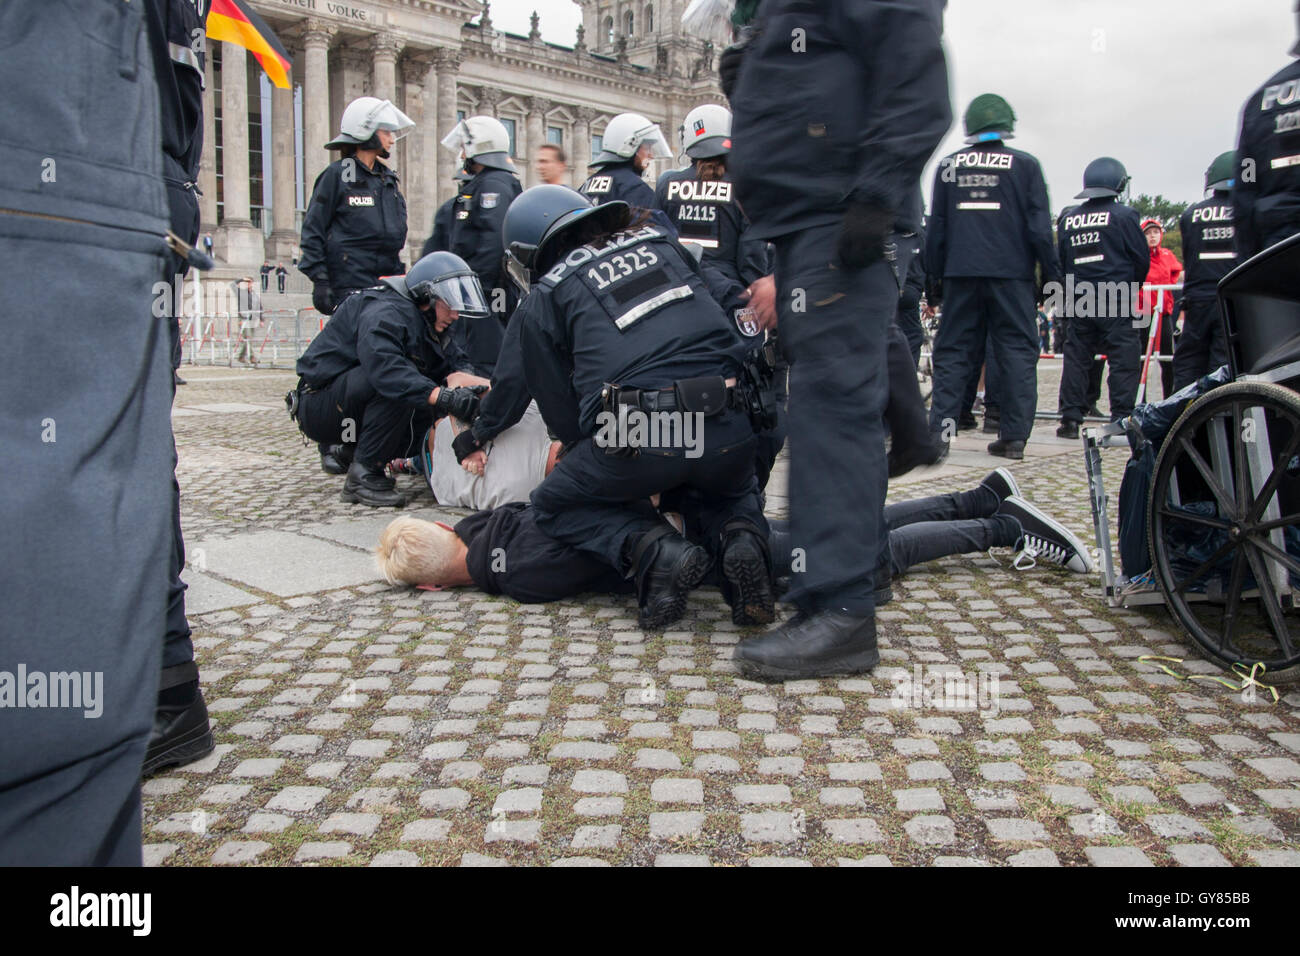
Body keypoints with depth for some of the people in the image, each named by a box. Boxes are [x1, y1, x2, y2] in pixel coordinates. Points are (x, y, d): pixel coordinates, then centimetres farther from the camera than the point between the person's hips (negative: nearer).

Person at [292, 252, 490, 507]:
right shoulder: (385, 312, -22)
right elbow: (383, 366, -40)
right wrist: (442, 396, -48)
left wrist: (457, 376, -21)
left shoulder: (428, 321, 9)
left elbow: (454, 362, 5)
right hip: (318, 407, -9)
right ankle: (362, 476, -23)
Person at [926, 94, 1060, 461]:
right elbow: (1039, 227, 0)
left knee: (953, 349, 6)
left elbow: (936, 228, 10)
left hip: (961, 273, 2)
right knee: (1017, 350, 3)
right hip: (1012, 275, -2)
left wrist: (936, 278, 16)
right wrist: (1050, 275, 6)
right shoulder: (1025, 165, 2)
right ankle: (1014, 435, 0)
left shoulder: (948, 165, 8)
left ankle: (940, 427, -3)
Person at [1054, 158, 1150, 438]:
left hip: (1079, 300, 5)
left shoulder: (1068, 219, 9)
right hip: (1116, 300, -4)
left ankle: (1070, 418, 8)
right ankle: (1122, 420, -4)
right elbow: (1142, 257, -2)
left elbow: (1062, 261, 13)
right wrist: (1132, 286, 15)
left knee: (1076, 357, 9)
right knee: (1124, 361, -1)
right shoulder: (1124, 215, -5)